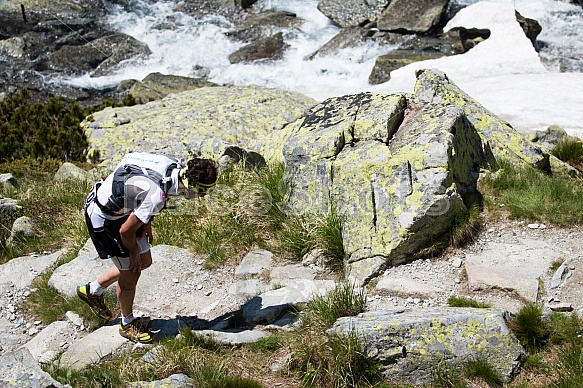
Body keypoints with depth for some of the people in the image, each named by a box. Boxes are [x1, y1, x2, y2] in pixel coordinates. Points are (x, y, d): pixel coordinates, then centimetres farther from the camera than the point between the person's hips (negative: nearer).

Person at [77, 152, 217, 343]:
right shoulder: (157, 195, -37)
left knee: (144, 261, 15)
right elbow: (126, 230, -26)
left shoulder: (174, 166, -13)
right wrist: (133, 252, -7)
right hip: (103, 216, -9)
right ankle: (128, 324, 24)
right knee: (130, 270, 1)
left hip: (121, 207, 9)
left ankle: (92, 290, 34)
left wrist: (147, 221, 6)